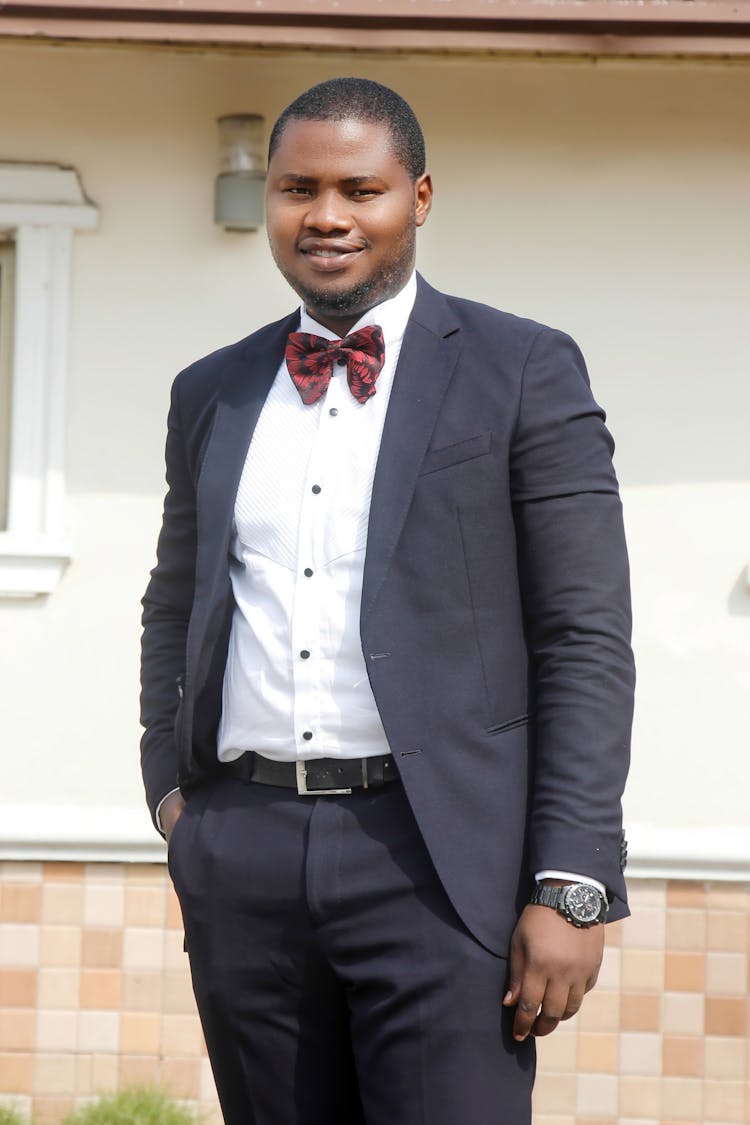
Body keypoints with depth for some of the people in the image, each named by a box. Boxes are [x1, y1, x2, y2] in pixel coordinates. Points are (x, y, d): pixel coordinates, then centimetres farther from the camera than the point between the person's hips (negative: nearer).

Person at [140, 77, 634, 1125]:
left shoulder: (526, 371, 0)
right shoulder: (213, 393, 14)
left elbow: (587, 640, -4)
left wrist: (571, 889, -11)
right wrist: (171, 785, 11)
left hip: (438, 860, -4)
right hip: (244, 860, 4)